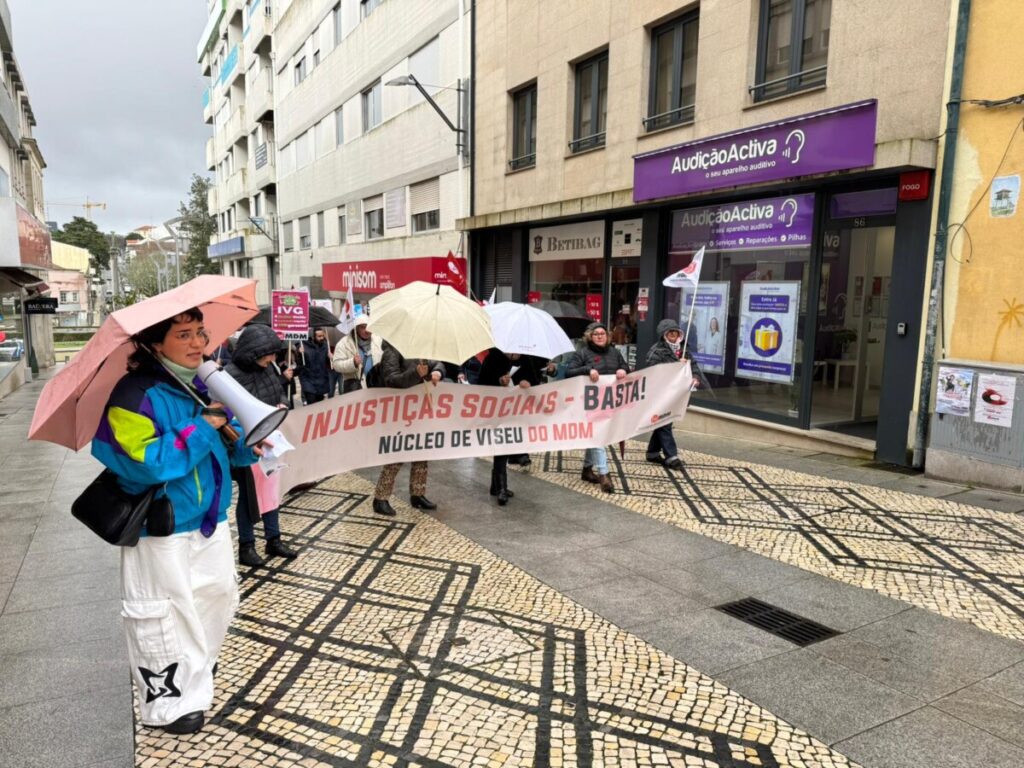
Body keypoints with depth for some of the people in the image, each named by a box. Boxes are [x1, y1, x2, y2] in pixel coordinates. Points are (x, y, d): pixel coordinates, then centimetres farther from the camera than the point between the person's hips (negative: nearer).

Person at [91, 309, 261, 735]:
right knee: (162, 613, 6)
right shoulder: (135, 395, -20)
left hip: (209, 519, 8)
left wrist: (246, 445, -7)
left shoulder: (205, 385, 5)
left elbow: (223, 442, 15)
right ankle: (167, 700, 24)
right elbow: (144, 463, -28)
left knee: (218, 596, 21)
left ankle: (198, 665, 46)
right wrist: (199, 429, -26)